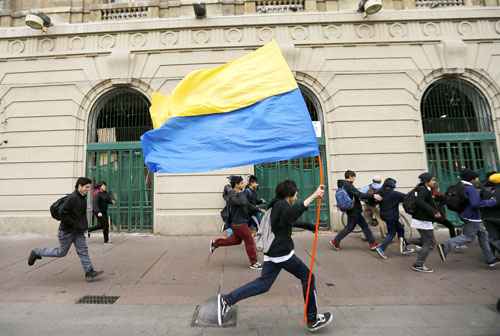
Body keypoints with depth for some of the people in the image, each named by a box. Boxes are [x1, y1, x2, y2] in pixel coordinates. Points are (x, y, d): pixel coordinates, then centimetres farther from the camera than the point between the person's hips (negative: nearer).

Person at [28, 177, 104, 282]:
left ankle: (89, 273, 5)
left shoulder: (83, 198, 6)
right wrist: (75, 225, -21)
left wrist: (84, 225, 10)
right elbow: (63, 214, -23)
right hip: (67, 230, -7)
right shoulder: (72, 198, -21)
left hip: (78, 230, 7)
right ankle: (36, 252, 34)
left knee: (83, 251, 4)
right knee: (61, 252, 11)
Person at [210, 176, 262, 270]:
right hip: (239, 223, -10)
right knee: (250, 241, 2)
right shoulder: (232, 196, -22)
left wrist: (258, 209, 9)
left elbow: (248, 205, 14)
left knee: (236, 240, 24)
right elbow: (243, 202, -39)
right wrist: (242, 191, -26)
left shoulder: (239, 193, 7)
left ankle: (215, 243, 32)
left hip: (241, 222, 10)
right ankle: (254, 263, 19)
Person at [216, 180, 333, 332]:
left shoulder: (277, 205, 17)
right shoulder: (282, 205, -13)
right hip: (283, 253, -9)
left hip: (273, 252, 9)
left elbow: (293, 221, 31)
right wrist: (313, 196, -39)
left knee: (263, 283, 10)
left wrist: (311, 226, 38)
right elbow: (292, 213, -38)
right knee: (307, 277, 10)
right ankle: (313, 319, 24)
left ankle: (227, 300, 4)